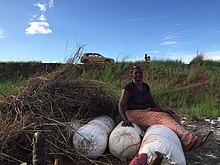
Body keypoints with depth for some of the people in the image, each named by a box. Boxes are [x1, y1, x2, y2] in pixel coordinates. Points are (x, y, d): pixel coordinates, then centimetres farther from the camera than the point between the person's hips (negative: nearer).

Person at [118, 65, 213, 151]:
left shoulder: (145, 86, 10)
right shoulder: (128, 88, -10)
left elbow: (153, 103, 12)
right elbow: (121, 105, -13)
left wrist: (162, 110, -5)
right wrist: (125, 120, -26)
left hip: (146, 112, 7)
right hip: (134, 114, -7)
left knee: (166, 116, -19)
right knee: (162, 118, -26)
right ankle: (190, 140, -37)